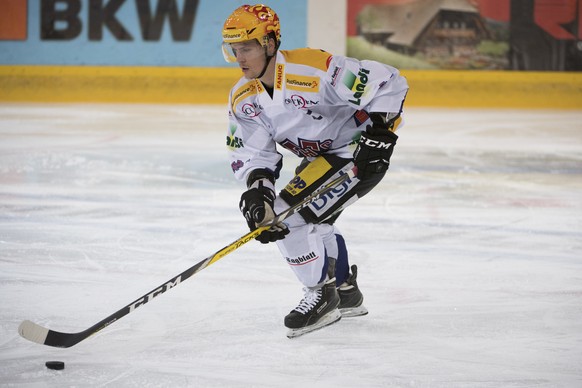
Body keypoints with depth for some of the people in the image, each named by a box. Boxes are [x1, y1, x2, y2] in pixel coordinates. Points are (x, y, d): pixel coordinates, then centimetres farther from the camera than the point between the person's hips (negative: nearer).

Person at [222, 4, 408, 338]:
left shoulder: (313, 69, -29)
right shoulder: (243, 99, -6)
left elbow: (389, 83, -26)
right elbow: (251, 152, -6)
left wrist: (379, 133, -28)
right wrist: (257, 188, -25)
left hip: (361, 152, -10)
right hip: (320, 157, 10)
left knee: (290, 215, -18)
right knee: (312, 220, 26)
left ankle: (322, 296, -2)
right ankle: (346, 293, 45)